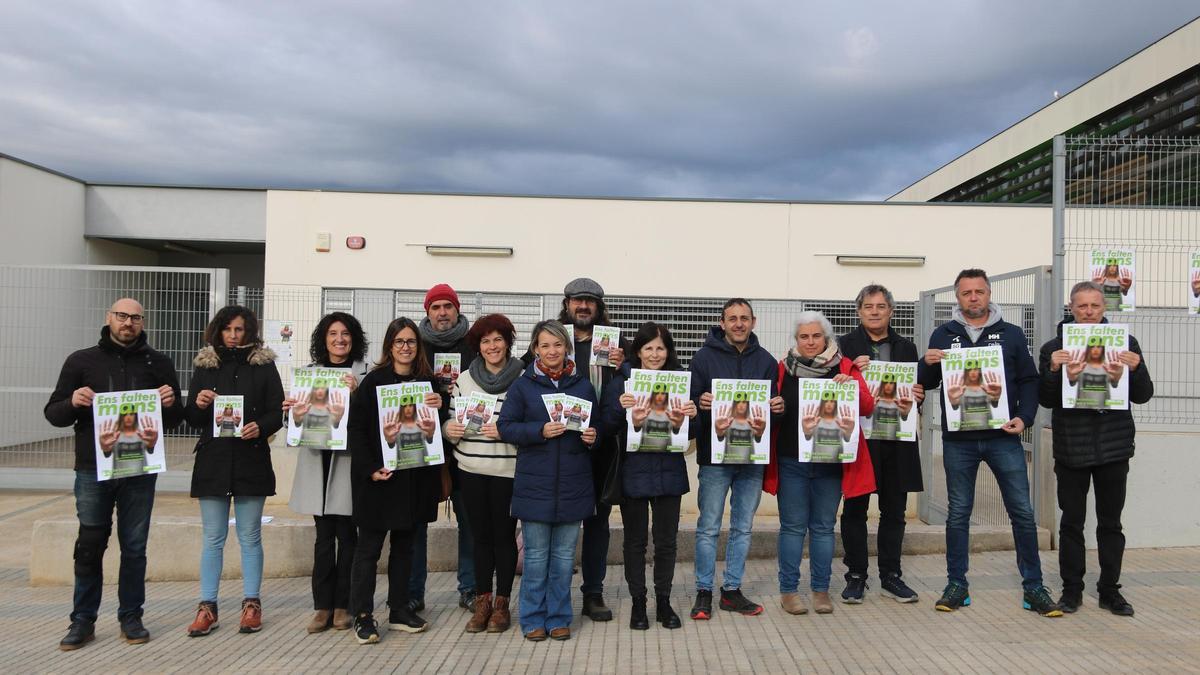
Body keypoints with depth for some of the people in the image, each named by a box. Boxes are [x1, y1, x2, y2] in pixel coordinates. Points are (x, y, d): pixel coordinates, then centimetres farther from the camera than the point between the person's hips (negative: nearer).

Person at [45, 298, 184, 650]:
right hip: (93, 469, 0)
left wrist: (170, 404, -14)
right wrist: (73, 402, -17)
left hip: (140, 470, 1)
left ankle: (131, 618, 18)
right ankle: (83, 620, 17)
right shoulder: (81, 361, 5)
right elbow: (53, 413, 4)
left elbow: (176, 420, 8)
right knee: (89, 545, 5)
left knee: (134, 547, 7)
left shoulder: (159, 363, 6)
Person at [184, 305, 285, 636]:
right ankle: (207, 608, 14)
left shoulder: (264, 365, 2)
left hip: (251, 460, -2)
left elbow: (277, 413, 0)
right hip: (212, 460, 2)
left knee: (249, 536, 6)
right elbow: (192, 420, 10)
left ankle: (251, 604, 15)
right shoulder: (204, 365, 8)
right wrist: (198, 404, -11)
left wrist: (260, 427, -20)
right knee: (212, 537, 6)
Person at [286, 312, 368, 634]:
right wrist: (295, 414, -9)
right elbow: (303, 417, 12)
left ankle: (342, 606, 12)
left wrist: (355, 393, -22)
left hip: (348, 459, -3)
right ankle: (323, 606, 12)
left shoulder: (363, 373, 0)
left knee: (346, 534, 2)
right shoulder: (310, 371, 12)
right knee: (324, 535, 6)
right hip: (317, 458, 3)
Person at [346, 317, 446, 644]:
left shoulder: (427, 381, 6)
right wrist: (370, 469, -17)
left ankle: (399, 610, 24)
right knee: (369, 546, 3)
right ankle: (363, 616, 11)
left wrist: (440, 407, -9)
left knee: (404, 543, 14)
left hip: (414, 476, 5)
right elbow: (356, 428, -9)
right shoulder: (374, 381, -6)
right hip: (379, 476, -4)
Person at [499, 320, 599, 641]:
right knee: (536, 555, 5)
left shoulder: (583, 385, 7)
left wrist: (593, 437, -7)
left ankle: (559, 618, 22)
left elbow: (597, 426, 16)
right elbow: (505, 427, -4)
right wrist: (540, 431, -17)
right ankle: (533, 619, 18)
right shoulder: (523, 385, 1)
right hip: (535, 484, -2)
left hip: (573, 484, 2)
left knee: (564, 554, 9)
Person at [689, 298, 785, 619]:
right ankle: (704, 592, 15)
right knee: (709, 528, 3)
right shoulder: (705, 357, -1)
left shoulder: (765, 360, 8)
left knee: (742, 528, 11)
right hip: (715, 456, -3)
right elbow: (691, 401, -2)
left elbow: (774, 405, 11)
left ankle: (732, 590, 24)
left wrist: (778, 407, -11)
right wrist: (701, 403, -24)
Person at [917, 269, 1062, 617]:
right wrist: (927, 364, -13)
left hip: (1003, 437, 0)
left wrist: (1024, 417, -8)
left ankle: (1033, 588, 13)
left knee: (1022, 512, 1)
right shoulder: (943, 335, 7)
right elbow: (926, 383, 8)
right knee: (958, 513, 7)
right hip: (958, 440, 0)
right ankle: (956, 585, 16)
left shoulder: (1011, 334, 7)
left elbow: (1029, 380, 8)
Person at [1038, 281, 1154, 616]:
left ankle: (1110, 590, 21)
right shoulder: (1054, 348, 1)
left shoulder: (1125, 344, 4)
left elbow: (1143, 396, 3)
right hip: (1071, 447, -1)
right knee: (1071, 523, 6)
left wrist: (1135, 368, -16)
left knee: (1110, 523, 10)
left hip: (1113, 447, 1)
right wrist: (1053, 370, -19)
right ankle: (1071, 590, 17)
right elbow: (1047, 400, -1)